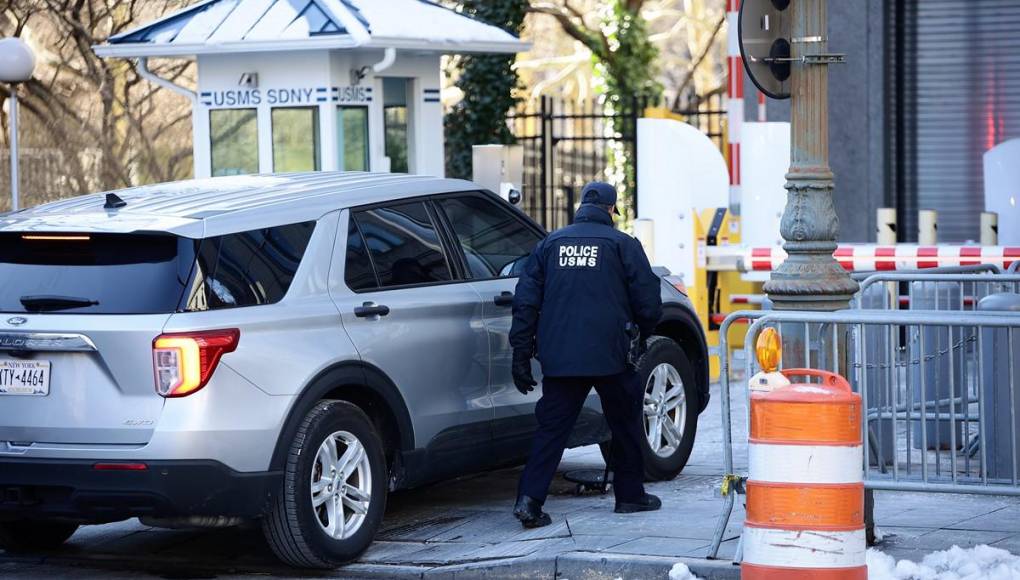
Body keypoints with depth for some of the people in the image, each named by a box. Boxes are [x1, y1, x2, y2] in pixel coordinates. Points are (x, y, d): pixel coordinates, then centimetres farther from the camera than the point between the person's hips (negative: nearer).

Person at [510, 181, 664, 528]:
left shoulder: (550, 244, 10)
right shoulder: (623, 245, 1)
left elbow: (526, 301, 6)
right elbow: (648, 301, 0)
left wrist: (521, 355, 8)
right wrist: (643, 334, 21)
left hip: (559, 357, 3)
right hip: (611, 356, -2)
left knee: (552, 427, 3)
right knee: (625, 422, 15)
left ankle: (529, 498, -11)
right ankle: (631, 495, 24)